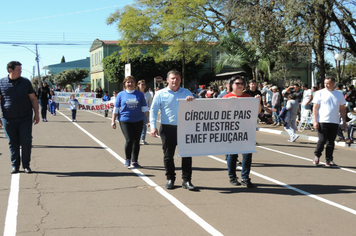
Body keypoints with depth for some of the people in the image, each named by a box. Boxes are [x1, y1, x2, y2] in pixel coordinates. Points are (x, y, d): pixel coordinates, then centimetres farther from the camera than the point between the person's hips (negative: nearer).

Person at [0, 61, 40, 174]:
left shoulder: (26, 82, 6)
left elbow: (33, 98, 10)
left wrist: (36, 114, 5)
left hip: (25, 118, 0)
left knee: (26, 142, -1)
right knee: (13, 143, 5)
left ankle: (26, 165, 12)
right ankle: (15, 165, 16)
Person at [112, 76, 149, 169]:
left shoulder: (140, 94, 8)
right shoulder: (121, 94, 5)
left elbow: (144, 108, 10)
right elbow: (116, 109, 8)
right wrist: (113, 121, 5)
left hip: (138, 121, 2)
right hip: (125, 120, -2)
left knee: (136, 141, 3)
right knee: (129, 140, -13)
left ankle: (134, 161, 14)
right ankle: (127, 159, 9)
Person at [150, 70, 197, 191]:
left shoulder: (186, 93, 12)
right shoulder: (161, 94, 6)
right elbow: (153, 110, 4)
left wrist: (192, 100, -13)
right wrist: (153, 126, -7)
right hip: (168, 128, -1)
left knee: (186, 154, 0)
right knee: (168, 155, 5)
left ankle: (186, 180, 7)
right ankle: (170, 179, 18)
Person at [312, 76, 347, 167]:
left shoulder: (339, 94, 10)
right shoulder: (320, 93, 1)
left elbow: (342, 109, 17)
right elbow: (315, 108, -1)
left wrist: (344, 121, 10)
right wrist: (315, 121, -8)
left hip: (334, 122, 3)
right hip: (322, 121, -3)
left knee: (331, 142, 5)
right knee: (322, 140, -7)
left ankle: (329, 161, 12)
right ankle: (317, 155, 16)